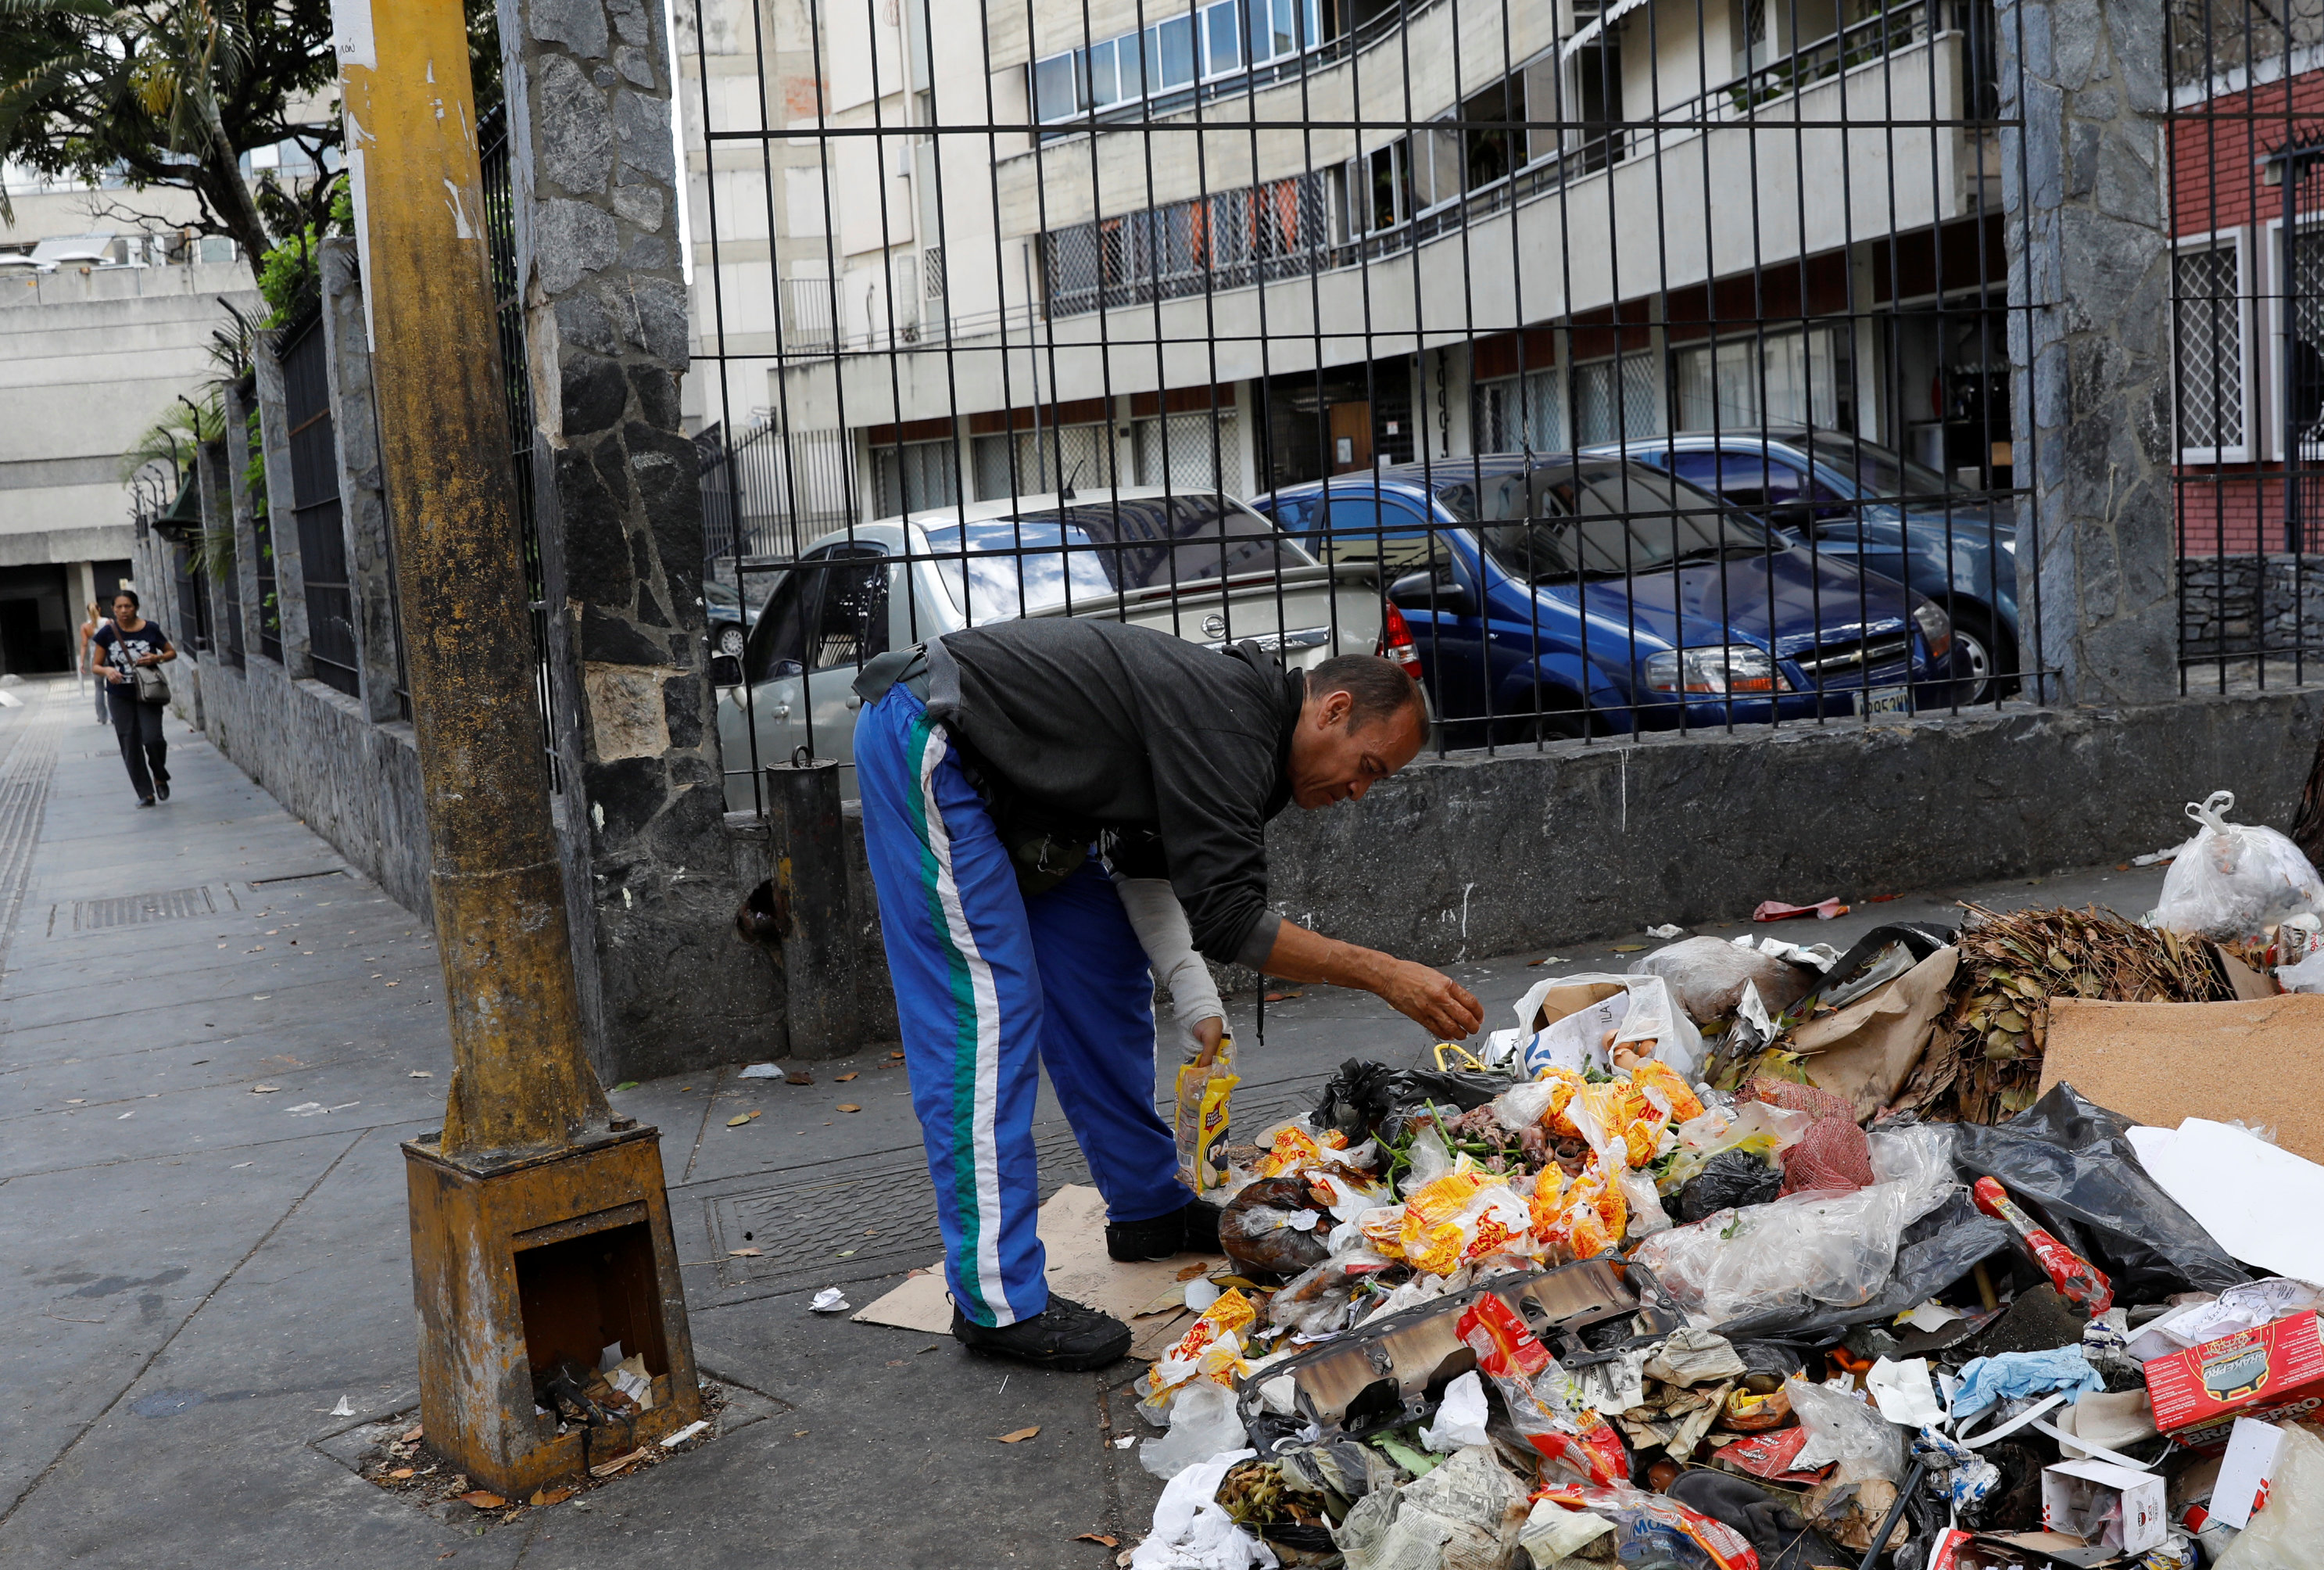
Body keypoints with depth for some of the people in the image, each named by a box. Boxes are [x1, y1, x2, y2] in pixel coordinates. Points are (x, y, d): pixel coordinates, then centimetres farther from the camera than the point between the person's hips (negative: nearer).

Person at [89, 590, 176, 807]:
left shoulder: (150, 630, -2)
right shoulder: (107, 633, -1)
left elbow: (172, 652, 11)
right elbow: (95, 665, 4)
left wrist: (156, 658, -10)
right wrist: (107, 671, -18)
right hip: (121, 697, 2)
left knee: (152, 738, -17)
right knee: (130, 746, 2)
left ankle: (160, 777, 12)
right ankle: (145, 793, 11)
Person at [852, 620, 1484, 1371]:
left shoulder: (1245, 718, 8)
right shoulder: (1228, 724, -23)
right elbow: (1228, 919, -26)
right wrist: (1384, 975, -23)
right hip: (927, 744, -11)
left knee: (1105, 981, 12)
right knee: (989, 1007, -14)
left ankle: (1149, 1208, 26)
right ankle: (997, 1300, -11)